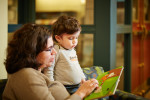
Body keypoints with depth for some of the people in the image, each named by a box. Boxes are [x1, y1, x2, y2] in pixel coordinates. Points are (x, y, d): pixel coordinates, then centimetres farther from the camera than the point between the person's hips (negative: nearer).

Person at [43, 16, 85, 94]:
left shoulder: (72, 50, 15)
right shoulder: (57, 51, -13)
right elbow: (48, 70, -15)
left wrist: (83, 78, 24)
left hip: (78, 86, 8)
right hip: (66, 89, -8)